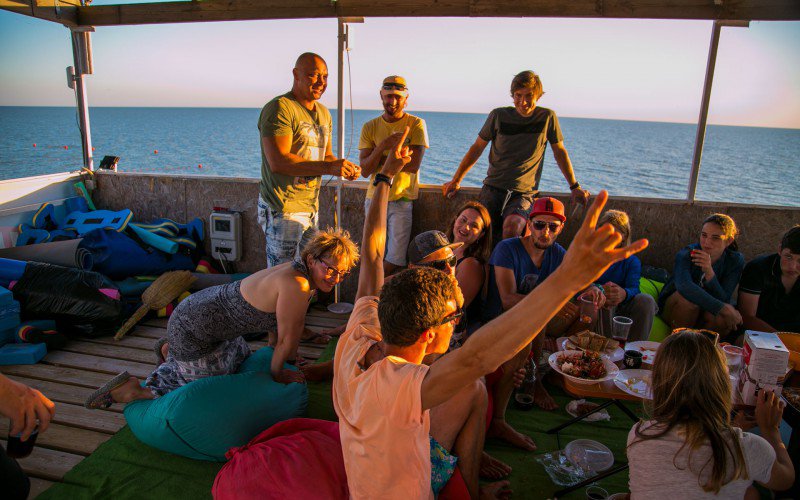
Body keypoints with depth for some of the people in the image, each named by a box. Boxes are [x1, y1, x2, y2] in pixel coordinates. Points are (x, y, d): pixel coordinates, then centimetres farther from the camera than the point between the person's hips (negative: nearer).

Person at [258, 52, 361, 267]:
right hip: (283, 209, -8)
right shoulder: (279, 108, -14)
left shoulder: (323, 112, 15)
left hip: (311, 207, 9)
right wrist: (328, 168, -29)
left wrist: (345, 168, -3)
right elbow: (278, 161, -24)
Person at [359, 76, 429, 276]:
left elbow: (413, 165, -14)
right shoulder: (370, 127, 5)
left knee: (395, 259, -2)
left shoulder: (416, 124, -2)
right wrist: (382, 146, -18)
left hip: (403, 199, -2)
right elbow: (365, 170, -4)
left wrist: (379, 160, -8)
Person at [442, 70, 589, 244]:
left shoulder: (547, 117, 1)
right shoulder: (499, 116, 2)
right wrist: (456, 181, 10)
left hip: (525, 192, -1)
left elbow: (560, 152, 13)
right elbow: (477, 148, 10)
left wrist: (575, 187, 15)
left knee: (512, 228, -30)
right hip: (493, 188, 2)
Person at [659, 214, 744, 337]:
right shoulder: (686, 254, -20)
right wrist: (722, 308, -48)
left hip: (706, 312, 2)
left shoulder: (735, 261, -10)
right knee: (689, 298, -35)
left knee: (721, 317, -32)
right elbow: (684, 286, -41)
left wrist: (709, 272, -38)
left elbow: (723, 300, -21)